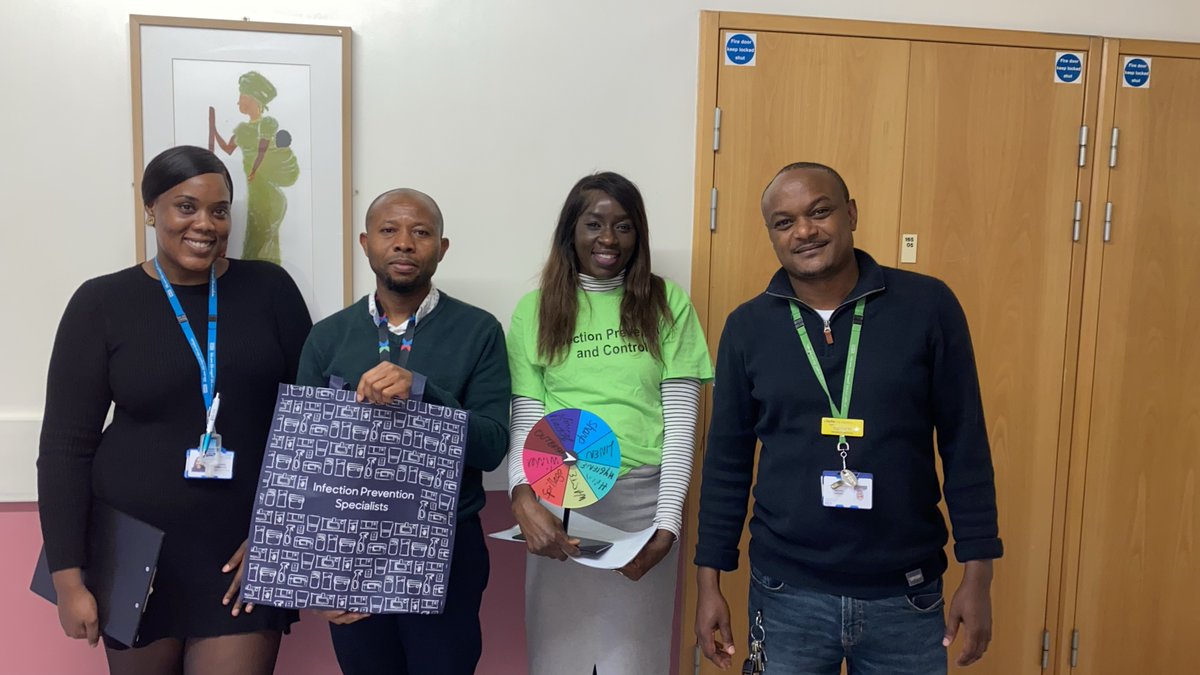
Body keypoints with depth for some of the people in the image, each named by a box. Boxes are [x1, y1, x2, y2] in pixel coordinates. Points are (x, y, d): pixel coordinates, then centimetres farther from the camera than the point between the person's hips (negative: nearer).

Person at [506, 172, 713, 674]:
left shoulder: (667, 302, 2)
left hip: (644, 498, 0)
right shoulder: (534, 309, 3)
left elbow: (681, 419, -2)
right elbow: (525, 421, 0)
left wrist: (668, 522, -10)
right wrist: (524, 499, -17)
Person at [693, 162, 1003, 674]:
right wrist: (710, 580, 2)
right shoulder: (747, 327, -3)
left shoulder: (928, 306, -6)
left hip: (906, 596, 0)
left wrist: (977, 575, -3)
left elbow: (964, 446, -2)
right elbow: (727, 460, 2)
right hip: (787, 596, 1)